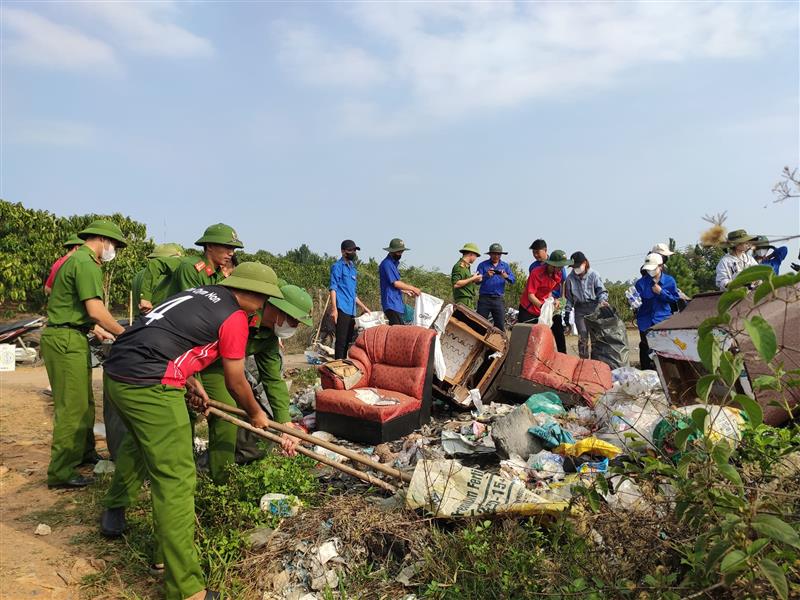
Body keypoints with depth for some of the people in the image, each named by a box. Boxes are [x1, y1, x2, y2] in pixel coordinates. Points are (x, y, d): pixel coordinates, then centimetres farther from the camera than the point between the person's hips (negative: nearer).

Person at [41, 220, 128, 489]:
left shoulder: (75, 260, 19)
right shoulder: (86, 263, -14)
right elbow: (96, 310, -21)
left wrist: (98, 330, 25)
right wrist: (122, 333, -11)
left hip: (69, 338, 11)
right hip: (67, 340, -11)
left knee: (84, 402, 19)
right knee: (72, 407, -6)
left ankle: (84, 452, 33)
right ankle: (61, 472, 1)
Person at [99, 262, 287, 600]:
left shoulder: (201, 293, 18)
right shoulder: (234, 318, -4)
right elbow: (235, 384, 4)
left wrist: (191, 381, 23)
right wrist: (256, 414, 21)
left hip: (116, 372, 10)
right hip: (148, 386, -10)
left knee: (141, 441, 35)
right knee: (176, 480, -6)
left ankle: (113, 510, 56)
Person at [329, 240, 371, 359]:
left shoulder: (353, 269, 23)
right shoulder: (338, 266, -2)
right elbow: (333, 288, -10)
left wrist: (363, 307, 26)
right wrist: (334, 308, -19)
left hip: (351, 310, 8)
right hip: (342, 309, -8)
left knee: (347, 341, 10)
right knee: (341, 340, -9)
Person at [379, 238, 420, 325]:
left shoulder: (394, 263, 20)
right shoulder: (387, 263, -11)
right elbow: (395, 283, -16)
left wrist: (407, 291, 17)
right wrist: (413, 288, -8)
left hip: (397, 305, 10)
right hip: (392, 305, -10)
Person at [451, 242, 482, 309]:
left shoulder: (466, 266, 19)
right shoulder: (459, 266, -12)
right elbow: (456, 284, -22)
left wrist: (474, 280, 11)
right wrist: (472, 279, -16)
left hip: (469, 301, 10)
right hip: (463, 301, -10)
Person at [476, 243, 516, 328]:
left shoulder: (505, 265, 11)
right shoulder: (483, 265, 5)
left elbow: (513, 280, 0)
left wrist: (506, 276, -21)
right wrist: (486, 275, -24)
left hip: (499, 299, 2)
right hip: (484, 298, -1)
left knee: (500, 325, 1)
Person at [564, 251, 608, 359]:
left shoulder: (593, 275, -3)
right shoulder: (570, 278, 3)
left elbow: (601, 291, -1)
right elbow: (569, 298, 11)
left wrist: (602, 300, -21)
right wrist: (568, 311, 7)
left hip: (594, 307, -1)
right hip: (580, 309, 1)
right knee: (582, 336, -2)